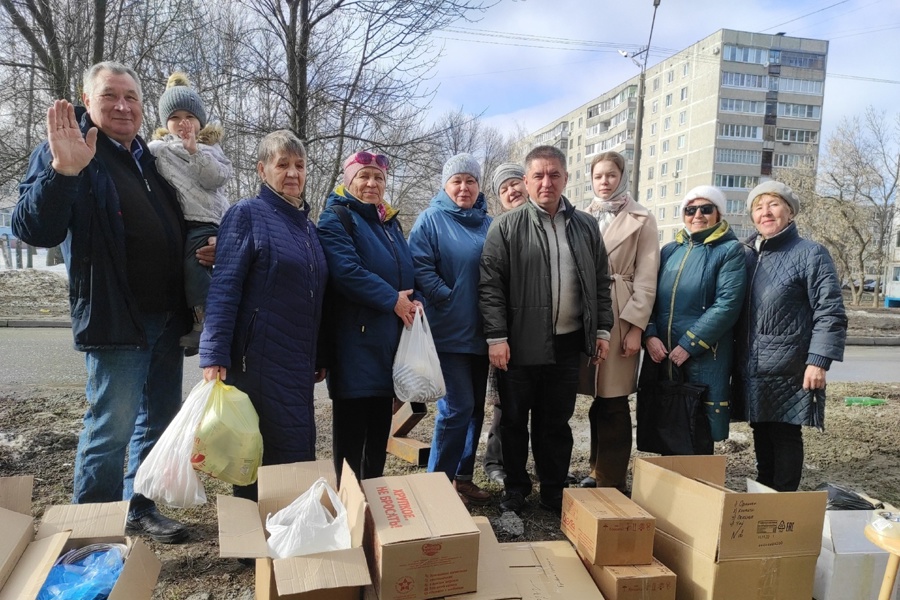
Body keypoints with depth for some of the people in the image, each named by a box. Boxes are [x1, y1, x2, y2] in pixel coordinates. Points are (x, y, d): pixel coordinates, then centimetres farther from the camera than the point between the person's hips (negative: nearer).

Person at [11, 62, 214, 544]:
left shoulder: (152, 158, 13)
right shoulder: (66, 150, -7)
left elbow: (180, 226, 24)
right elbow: (34, 231, -19)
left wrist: (209, 248, 3)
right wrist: (62, 172, -34)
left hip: (168, 317, 7)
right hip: (115, 319, -7)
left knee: (159, 422, 16)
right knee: (111, 431, 0)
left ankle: (141, 508, 33)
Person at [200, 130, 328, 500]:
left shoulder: (307, 224, 16)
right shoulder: (247, 214, -5)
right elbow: (223, 288, -14)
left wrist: (318, 359, 20)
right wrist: (214, 356, -21)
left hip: (299, 365, 8)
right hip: (258, 361, -7)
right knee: (294, 459, -5)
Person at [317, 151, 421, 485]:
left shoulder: (389, 222, 19)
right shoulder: (336, 218, -5)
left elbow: (407, 271, 18)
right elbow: (345, 271, -20)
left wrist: (415, 301, -3)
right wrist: (393, 299, -17)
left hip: (390, 338, 7)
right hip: (355, 340, -7)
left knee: (380, 422, 14)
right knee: (351, 426, -1)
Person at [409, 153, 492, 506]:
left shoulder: (488, 223, 13)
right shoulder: (430, 220, -3)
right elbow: (420, 267, -14)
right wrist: (449, 300, -17)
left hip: (480, 331, 6)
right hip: (449, 331, -6)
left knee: (475, 406, 12)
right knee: (457, 406, -8)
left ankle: (463, 476, 25)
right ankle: (439, 480, 7)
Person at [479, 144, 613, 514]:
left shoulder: (586, 226, 9)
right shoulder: (507, 227, -3)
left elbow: (601, 283, 12)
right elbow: (490, 285, -7)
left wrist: (602, 330, 7)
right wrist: (496, 337, -13)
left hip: (567, 343, 3)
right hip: (520, 343, -2)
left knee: (557, 422, 13)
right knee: (515, 420, 10)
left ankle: (554, 492, 27)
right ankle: (515, 490, 27)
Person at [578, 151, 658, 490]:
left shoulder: (642, 220, 3)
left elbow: (646, 277, -3)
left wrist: (636, 326, -11)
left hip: (620, 316, -3)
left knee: (613, 402, -1)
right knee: (597, 398, 9)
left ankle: (611, 481, 9)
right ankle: (598, 470, 23)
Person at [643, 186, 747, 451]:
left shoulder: (730, 250, -1)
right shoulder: (669, 250, 13)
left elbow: (727, 305, -12)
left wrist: (688, 345, -16)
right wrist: (650, 335, -8)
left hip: (704, 357, -4)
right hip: (660, 354, 4)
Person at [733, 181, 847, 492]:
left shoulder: (811, 254, -5)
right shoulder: (747, 254, 12)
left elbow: (830, 313, -10)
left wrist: (818, 361, -17)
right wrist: (736, 358, 12)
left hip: (789, 370, -6)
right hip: (751, 370, 6)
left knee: (785, 437, 2)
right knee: (762, 437, 15)